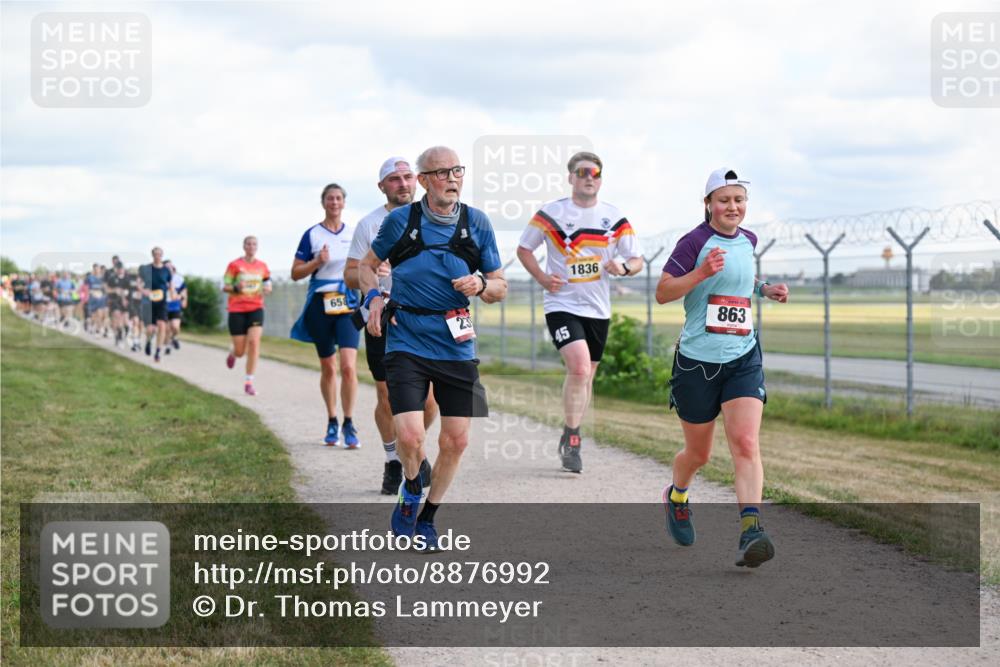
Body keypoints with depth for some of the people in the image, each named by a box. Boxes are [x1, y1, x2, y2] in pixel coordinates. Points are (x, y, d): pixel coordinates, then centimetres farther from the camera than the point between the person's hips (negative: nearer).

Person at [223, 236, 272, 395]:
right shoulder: (234, 265, -3)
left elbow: (268, 285, 18)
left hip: (256, 309, 2)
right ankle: (233, 352, 42)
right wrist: (236, 288, -20)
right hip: (237, 310, -2)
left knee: (254, 341, -18)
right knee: (240, 351, 0)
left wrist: (267, 289, -6)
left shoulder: (262, 266, 6)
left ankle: (248, 383, -12)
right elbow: (224, 286, 0)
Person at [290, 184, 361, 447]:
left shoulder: (354, 233, 9)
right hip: (320, 305, 0)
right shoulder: (313, 235, 2)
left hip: (349, 305, 1)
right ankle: (332, 422, 22)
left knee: (348, 366, -14)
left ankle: (349, 424, -6)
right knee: (328, 368, 8)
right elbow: (295, 273, 2)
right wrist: (317, 262, -14)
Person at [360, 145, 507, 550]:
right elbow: (367, 265, 15)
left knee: (456, 440, 2)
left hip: (457, 346, 3)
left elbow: (500, 288, 10)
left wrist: (482, 285, -13)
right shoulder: (400, 220, -2)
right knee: (410, 435, -16)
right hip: (407, 344, -2)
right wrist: (374, 297, -4)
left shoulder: (477, 223, 3)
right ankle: (411, 493, 17)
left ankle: (427, 518, 24)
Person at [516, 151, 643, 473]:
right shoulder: (550, 213, -3)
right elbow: (523, 248, 8)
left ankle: (570, 440, 29)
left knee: (586, 374, 12)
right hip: (563, 305, -4)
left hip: (598, 309, 4)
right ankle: (571, 440, -9)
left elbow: (637, 260, 9)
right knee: (579, 367, -22)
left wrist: (624, 267, -15)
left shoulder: (615, 218, 4)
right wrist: (543, 278, -7)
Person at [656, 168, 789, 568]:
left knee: (746, 444, -16)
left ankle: (750, 531, -25)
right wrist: (702, 272, -25)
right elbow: (662, 293, -12)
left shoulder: (748, 240, 11)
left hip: (743, 359, 4)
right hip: (697, 361, -4)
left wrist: (764, 289, 16)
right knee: (698, 453, 10)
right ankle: (676, 496, 43)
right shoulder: (695, 241, -8)